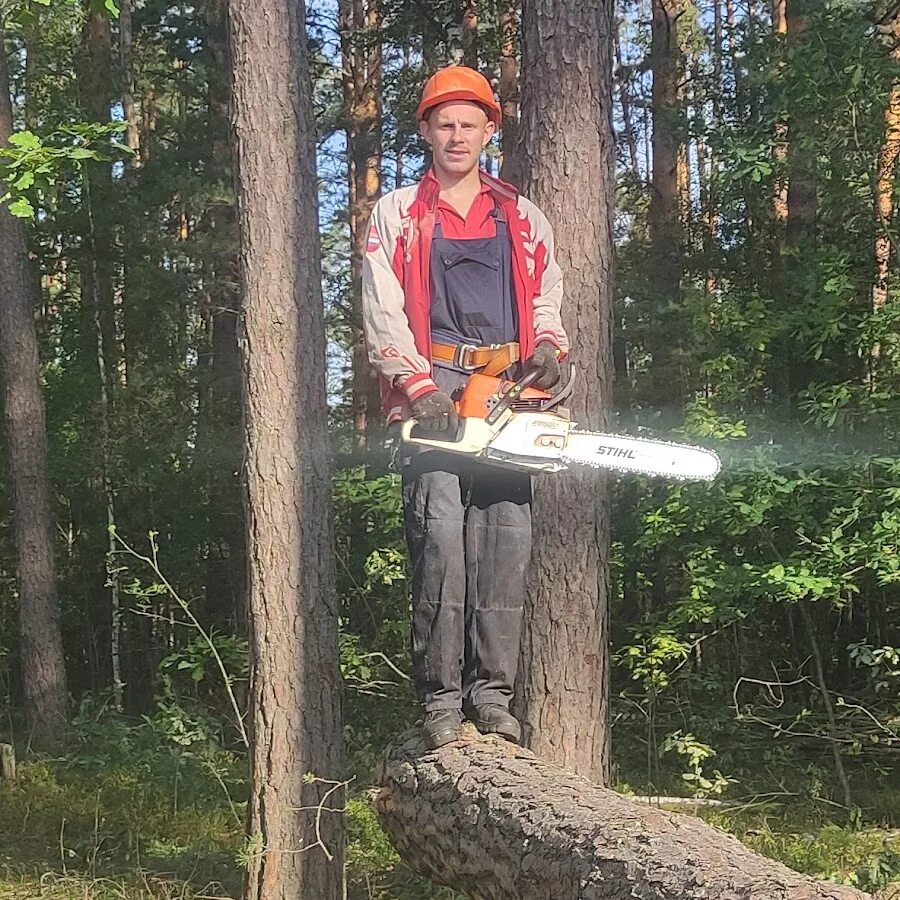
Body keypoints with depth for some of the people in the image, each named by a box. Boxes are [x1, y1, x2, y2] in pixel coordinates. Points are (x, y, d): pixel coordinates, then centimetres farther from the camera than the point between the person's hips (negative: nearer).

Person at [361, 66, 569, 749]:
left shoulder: (524, 220, 21)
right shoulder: (397, 216, 12)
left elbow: (547, 305, 21)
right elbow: (383, 313, 2)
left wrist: (549, 350, -2)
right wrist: (419, 386, -12)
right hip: (431, 393, -3)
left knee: (507, 539, -3)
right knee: (440, 536, -13)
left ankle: (493, 694, 3)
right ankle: (441, 700, -9)